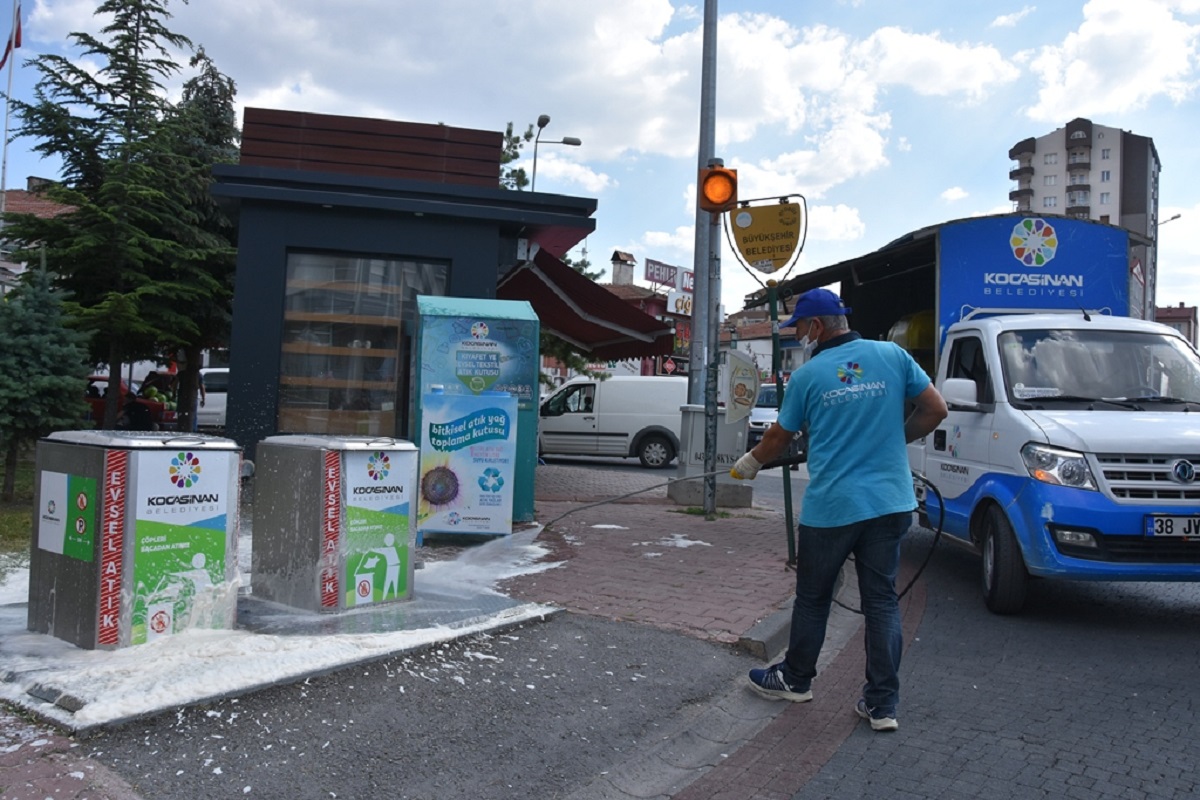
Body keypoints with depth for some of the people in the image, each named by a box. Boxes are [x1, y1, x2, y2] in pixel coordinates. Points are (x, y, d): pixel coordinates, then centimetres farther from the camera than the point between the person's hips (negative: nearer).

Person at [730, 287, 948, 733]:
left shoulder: (808, 375, -3)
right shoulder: (892, 355, 1)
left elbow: (779, 437, 7)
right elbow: (936, 410, 3)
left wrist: (750, 464, 26)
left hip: (830, 507, -3)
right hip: (890, 503, 3)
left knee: (812, 599, 14)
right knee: (882, 601, 9)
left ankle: (795, 680, 31)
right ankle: (882, 704, 12)